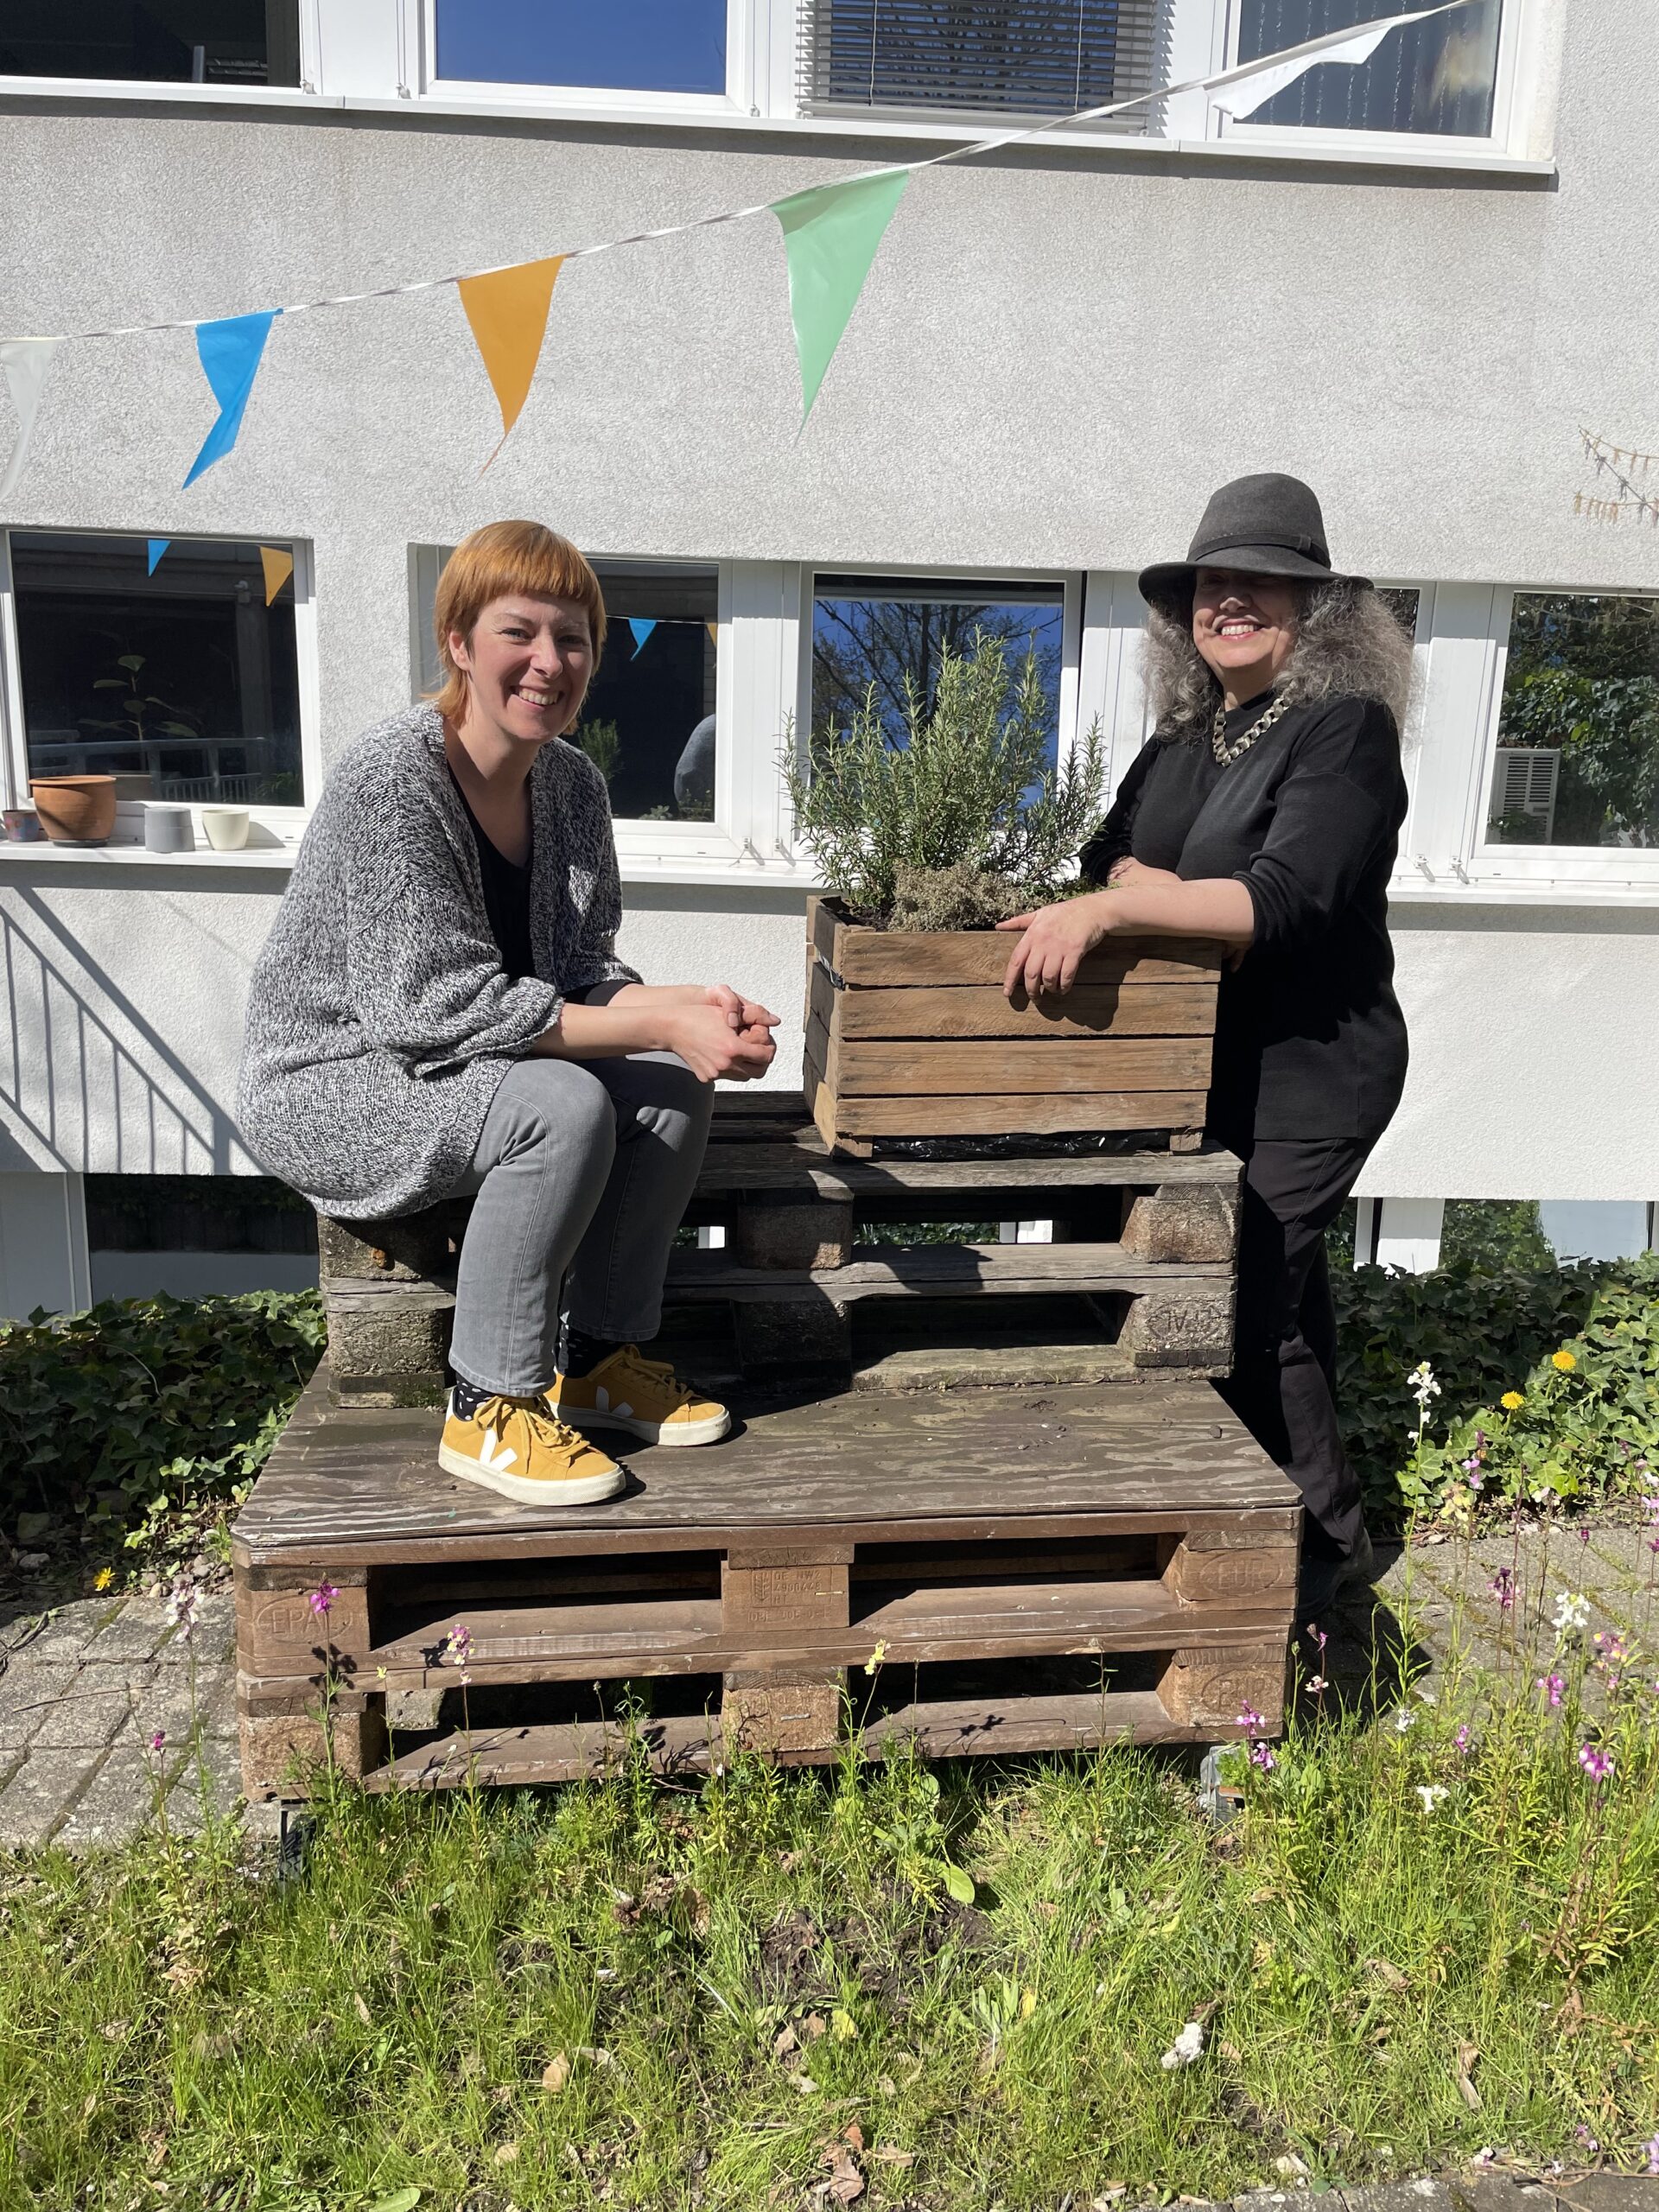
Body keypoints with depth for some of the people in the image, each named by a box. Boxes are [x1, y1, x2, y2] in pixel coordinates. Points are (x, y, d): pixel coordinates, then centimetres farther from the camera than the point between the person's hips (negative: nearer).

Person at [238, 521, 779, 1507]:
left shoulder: (572, 782, 0)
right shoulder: (391, 780, -23)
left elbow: (579, 969, 3)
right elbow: (440, 1006, -28)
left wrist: (688, 1003, -19)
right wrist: (658, 1026, -29)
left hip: (461, 1064, 7)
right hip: (328, 1081, -7)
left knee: (677, 1083, -12)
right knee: (563, 1107, -31)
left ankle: (598, 1354, 3)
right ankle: (490, 1410, -15)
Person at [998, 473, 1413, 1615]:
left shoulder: (1345, 729, -13)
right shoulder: (1187, 734, 10)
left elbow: (1287, 894, -26)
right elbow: (1110, 855, 2)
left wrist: (1107, 908, -32)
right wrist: (1180, 899, -19)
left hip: (1310, 1070, -7)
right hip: (1209, 1061, 8)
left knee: (1246, 1302, -8)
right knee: (1276, 1286, 19)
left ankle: (1325, 1535, 15)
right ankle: (1319, 1524, 38)